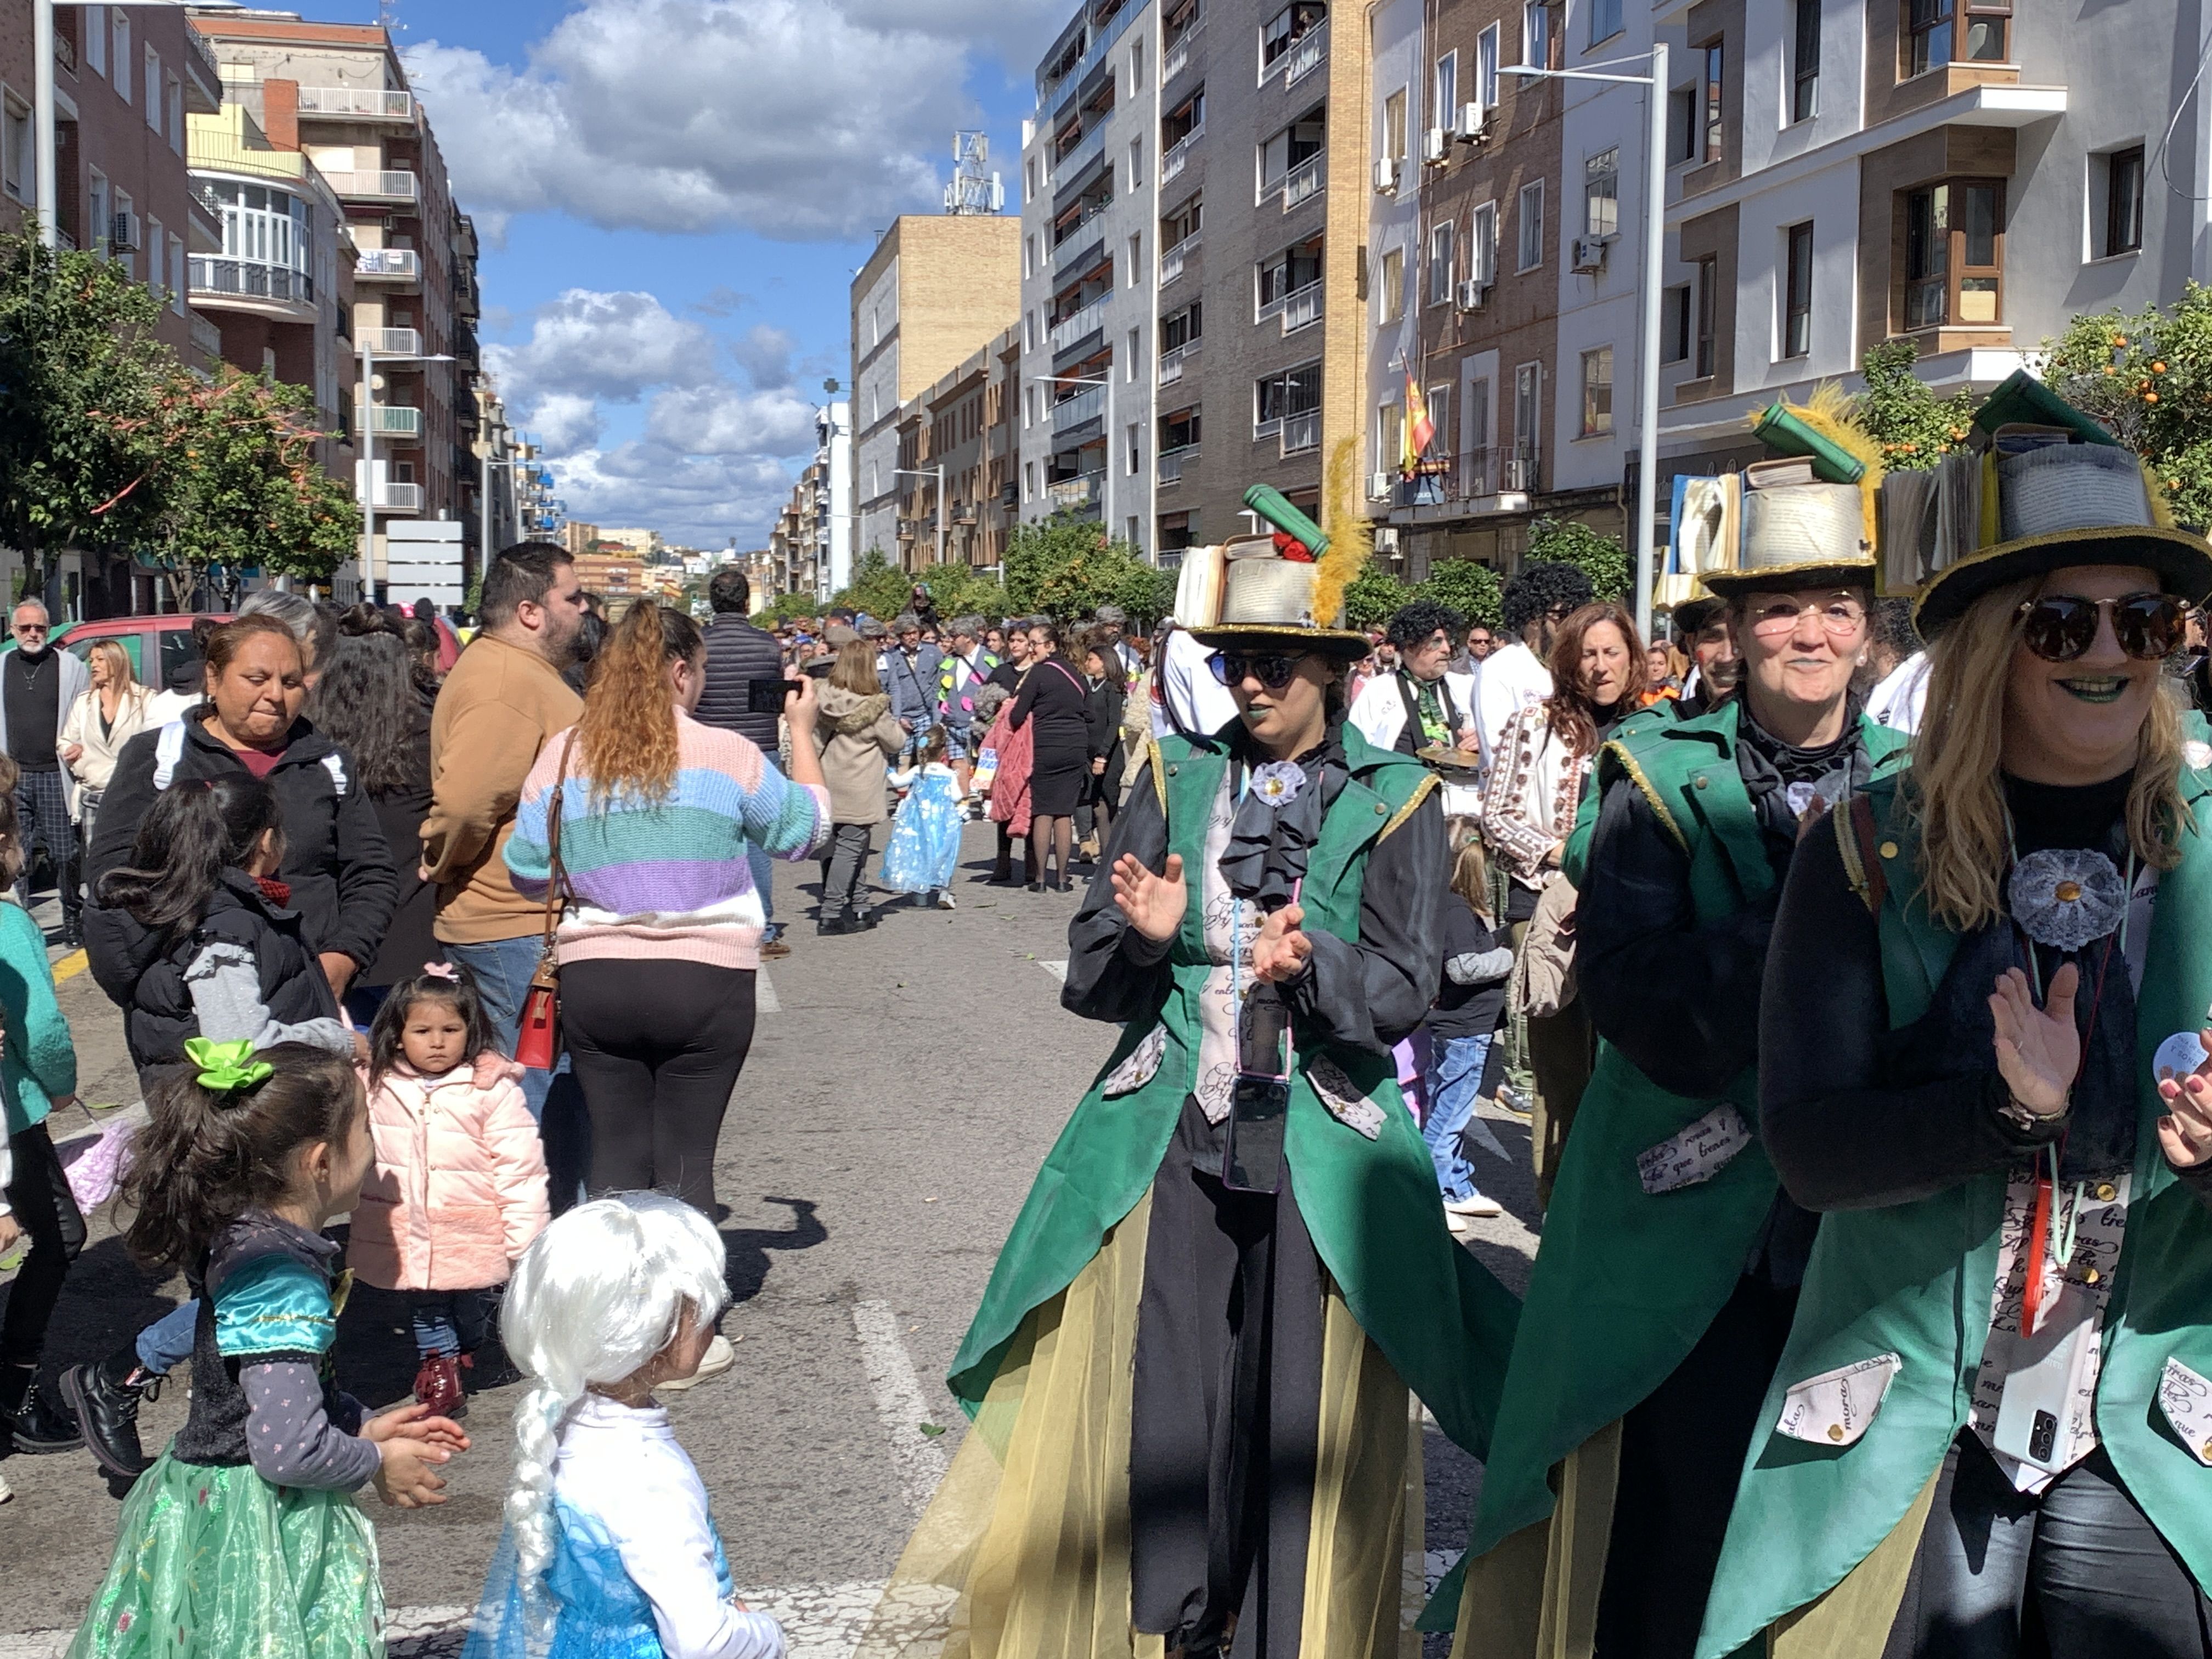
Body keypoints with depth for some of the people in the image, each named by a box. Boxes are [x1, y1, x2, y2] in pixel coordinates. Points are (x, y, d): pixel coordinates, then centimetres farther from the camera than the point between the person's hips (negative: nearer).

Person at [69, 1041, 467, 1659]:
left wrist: (362, 1425, 10)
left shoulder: (240, 1244, 2)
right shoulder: (286, 1288, -26)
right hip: (257, 1533, -9)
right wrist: (377, 1462, -11)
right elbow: (290, 1451, -28)